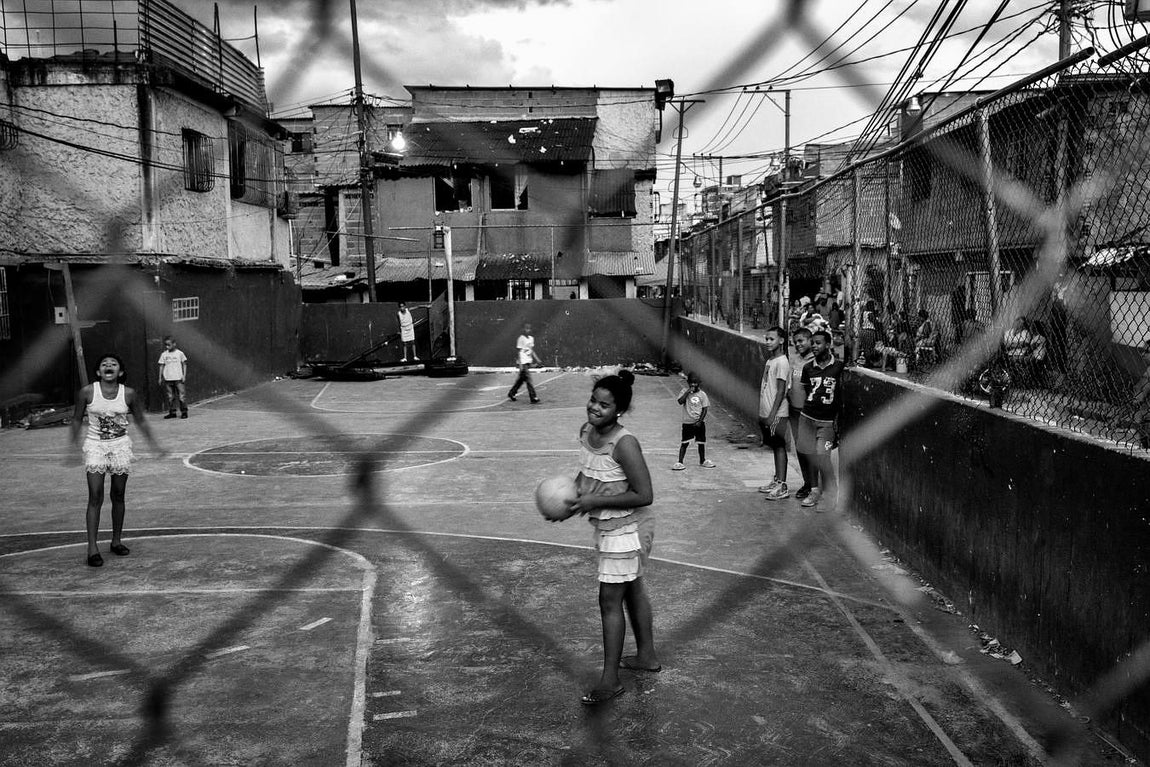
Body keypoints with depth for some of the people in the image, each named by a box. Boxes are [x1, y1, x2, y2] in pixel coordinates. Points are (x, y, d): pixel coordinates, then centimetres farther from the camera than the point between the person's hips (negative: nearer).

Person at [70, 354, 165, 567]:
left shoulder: (128, 394, -4)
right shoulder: (87, 393, -7)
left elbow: (140, 421, 9)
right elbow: (77, 419, 6)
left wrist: (155, 445, 11)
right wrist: (75, 444, 1)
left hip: (120, 446, 2)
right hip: (95, 446, -2)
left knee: (118, 496, 8)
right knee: (95, 497, -8)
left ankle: (117, 541, 23)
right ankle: (92, 548, -5)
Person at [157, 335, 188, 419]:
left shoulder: (179, 353, 0)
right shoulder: (164, 354, 7)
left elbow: (184, 364, 4)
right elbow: (161, 366, 11)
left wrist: (184, 376, -2)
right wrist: (160, 378, 8)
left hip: (178, 378, -3)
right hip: (168, 379, 3)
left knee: (181, 395, -5)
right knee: (170, 397, 6)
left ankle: (184, 412, 2)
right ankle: (172, 412, 13)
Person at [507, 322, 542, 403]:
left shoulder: (531, 338, 12)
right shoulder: (521, 339, -11)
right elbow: (517, 352, -12)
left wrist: (537, 360, 12)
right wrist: (519, 364, -16)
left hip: (528, 362, 8)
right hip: (523, 362, -8)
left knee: (521, 379, 14)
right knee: (528, 380, -10)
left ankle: (511, 394, 28)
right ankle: (533, 398, -9)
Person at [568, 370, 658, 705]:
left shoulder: (624, 443, -27)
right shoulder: (586, 432, -3)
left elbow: (643, 495, -26)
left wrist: (596, 501, -24)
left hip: (627, 529, -9)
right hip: (606, 526, 9)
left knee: (610, 601, -2)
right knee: (632, 590, 22)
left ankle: (610, 680, 10)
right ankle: (646, 656, 39)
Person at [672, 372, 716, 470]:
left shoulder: (702, 394, -1)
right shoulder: (685, 391, -2)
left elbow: (705, 409, -2)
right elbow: (680, 401, -19)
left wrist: (700, 421, -10)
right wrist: (688, 391, -21)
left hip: (700, 422, 2)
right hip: (687, 422, -2)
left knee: (701, 442, 11)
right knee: (684, 442, -3)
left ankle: (702, 460, 28)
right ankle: (680, 462, 1)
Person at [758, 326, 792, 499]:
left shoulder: (782, 362, -14)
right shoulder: (769, 360, 13)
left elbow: (781, 391, -18)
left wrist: (773, 414, -21)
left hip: (777, 414, -9)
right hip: (766, 412, 9)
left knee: (780, 447, -6)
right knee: (775, 447, 15)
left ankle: (783, 487, -3)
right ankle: (777, 481, 25)